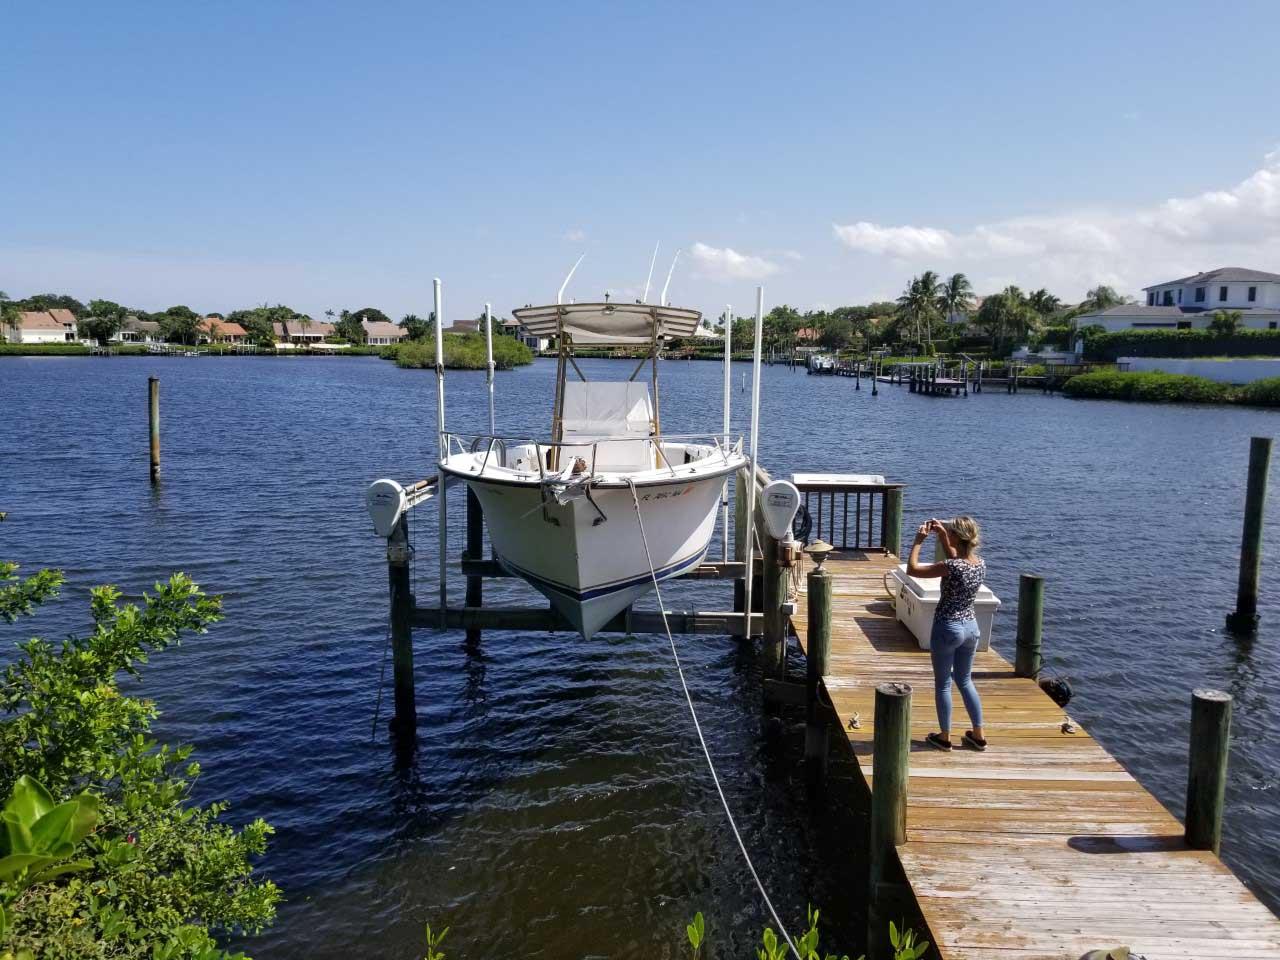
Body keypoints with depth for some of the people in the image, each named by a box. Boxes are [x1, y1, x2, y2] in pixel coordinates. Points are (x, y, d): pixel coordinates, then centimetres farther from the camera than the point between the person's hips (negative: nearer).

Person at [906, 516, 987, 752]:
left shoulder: (951, 567, -24)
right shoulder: (980, 563, -4)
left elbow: (912, 569, -18)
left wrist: (919, 540, -10)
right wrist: (942, 536, 10)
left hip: (947, 628, -7)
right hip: (971, 626, 7)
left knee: (943, 684, 10)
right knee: (965, 681, 22)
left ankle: (945, 737, 21)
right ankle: (979, 735, 28)